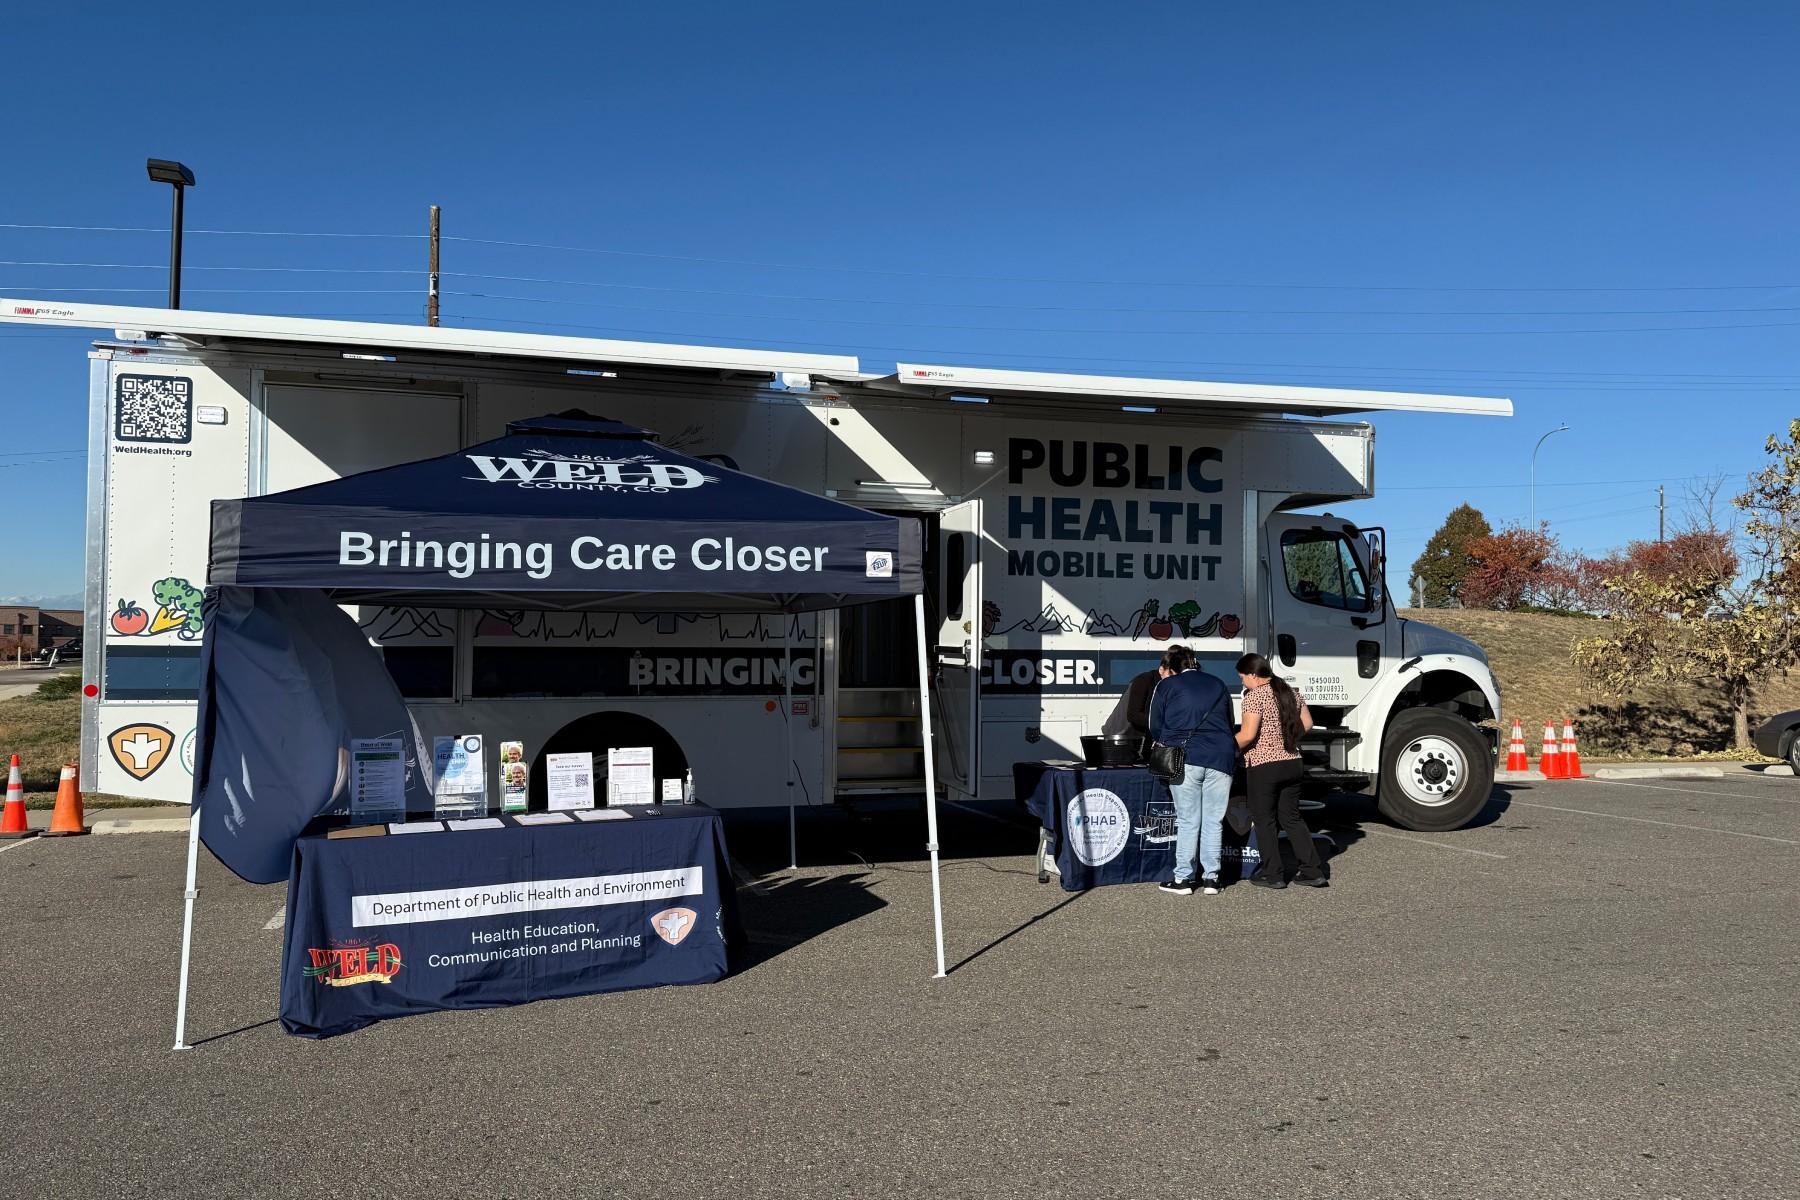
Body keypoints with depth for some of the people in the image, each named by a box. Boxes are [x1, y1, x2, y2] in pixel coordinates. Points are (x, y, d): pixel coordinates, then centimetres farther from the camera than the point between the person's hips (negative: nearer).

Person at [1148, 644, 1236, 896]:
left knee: (1187, 821, 2)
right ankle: (1210, 878, 9)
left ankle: (1182, 878, 5)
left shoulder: (1166, 686, 8)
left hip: (1186, 759, -3)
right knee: (1213, 821, 7)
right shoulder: (1218, 685, 20)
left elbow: (1155, 729, 11)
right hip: (1221, 758, 3)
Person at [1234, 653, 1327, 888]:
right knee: (1292, 818, 15)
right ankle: (1312, 871, 13)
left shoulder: (1255, 695, -14)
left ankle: (1273, 874, 10)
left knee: (1264, 821, 6)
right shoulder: (1290, 691, 9)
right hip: (1292, 763, 7)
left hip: (1263, 766, -7)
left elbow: (1247, 735, -19)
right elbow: (1307, 723, 14)